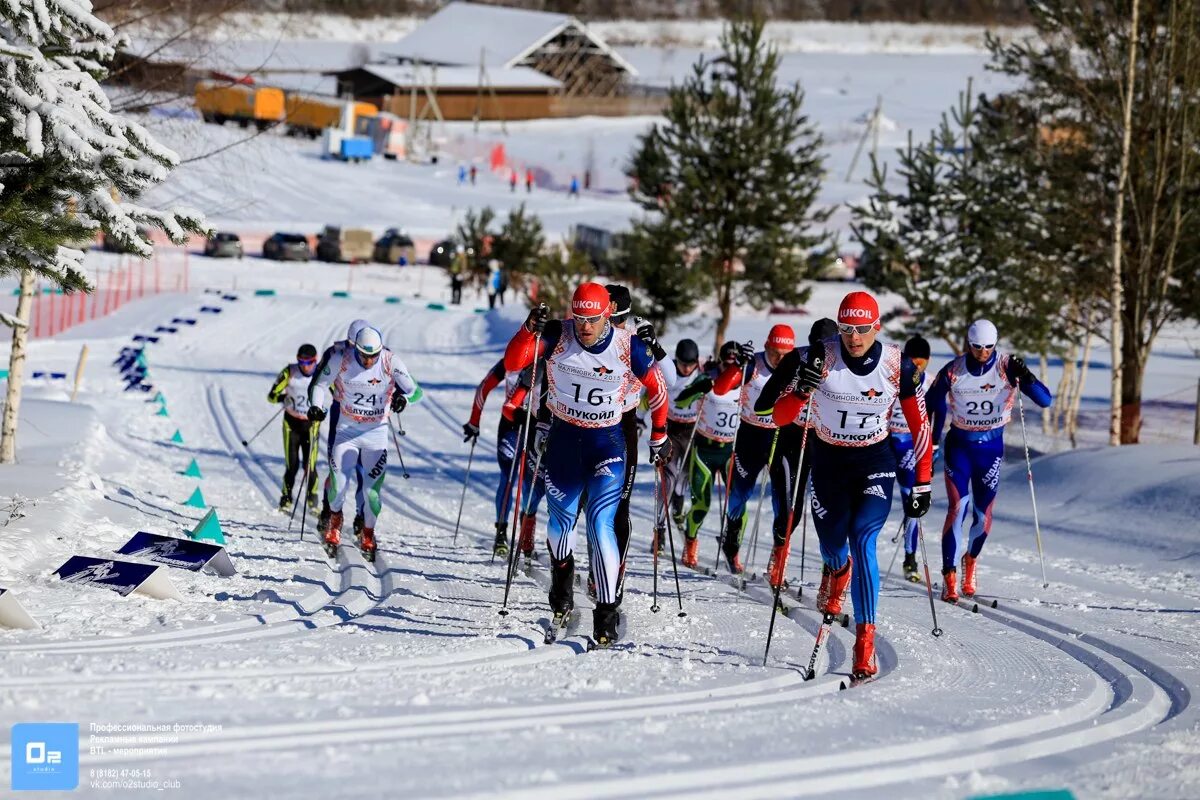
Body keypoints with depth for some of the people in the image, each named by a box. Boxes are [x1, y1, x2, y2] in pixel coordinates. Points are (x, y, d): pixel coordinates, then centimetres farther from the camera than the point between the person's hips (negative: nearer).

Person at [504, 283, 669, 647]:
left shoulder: (629, 347, -14)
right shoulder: (558, 336, -12)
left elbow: (657, 389, 3)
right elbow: (513, 362, -19)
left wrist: (659, 436, 9)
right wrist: (530, 330, -35)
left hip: (607, 442, -2)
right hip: (562, 438, 2)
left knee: (601, 524, -14)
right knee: (560, 520, 11)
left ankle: (606, 612, -11)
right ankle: (561, 591, 40)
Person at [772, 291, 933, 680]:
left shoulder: (898, 366, -15)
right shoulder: (822, 358, -18)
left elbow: (920, 425, -4)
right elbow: (780, 417, -16)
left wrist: (922, 484, -4)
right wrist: (802, 389, -37)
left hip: (875, 462, -1)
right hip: (828, 460, 1)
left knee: (863, 541, -20)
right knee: (833, 549, 9)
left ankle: (865, 641, -18)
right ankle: (837, 572, 51)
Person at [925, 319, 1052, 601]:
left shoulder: (1008, 366, -12)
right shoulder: (953, 371, -10)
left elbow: (1045, 400, -16)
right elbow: (934, 403, 5)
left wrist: (1025, 379, -34)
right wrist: (932, 441, 2)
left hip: (991, 446, 1)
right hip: (959, 444, -1)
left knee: (984, 513, 4)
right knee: (958, 508, -14)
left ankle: (971, 559, 33)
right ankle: (949, 576, -10)